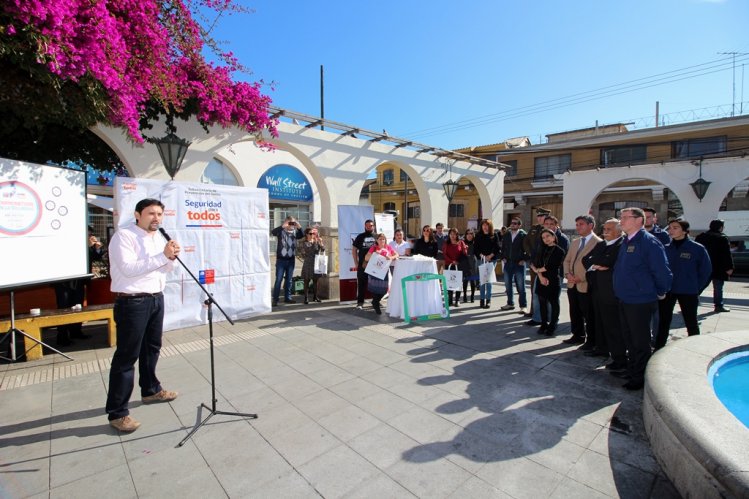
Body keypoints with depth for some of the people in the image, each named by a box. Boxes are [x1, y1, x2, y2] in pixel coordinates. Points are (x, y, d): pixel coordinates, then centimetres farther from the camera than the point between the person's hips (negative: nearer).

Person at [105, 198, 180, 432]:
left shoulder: (157, 238, 13)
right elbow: (129, 268, -24)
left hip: (156, 298, 8)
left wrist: (171, 257, -6)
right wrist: (163, 256, -24)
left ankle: (150, 390, 38)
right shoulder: (124, 235, -12)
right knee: (127, 356, -2)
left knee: (152, 348, 20)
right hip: (132, 302, -8)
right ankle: (117, 412, 9)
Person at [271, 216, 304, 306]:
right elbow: (273, 232, -23)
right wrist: (283, 226, -34)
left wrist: (299, 227, -27)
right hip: (281, 259, -3)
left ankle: (287, 297, 21)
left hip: (291, 260, 4)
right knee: (278, 280, -2)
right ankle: (275, 299, 3)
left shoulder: (295, 231, 5)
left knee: (289, 280, 10)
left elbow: (302, 235, -12)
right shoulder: (281, 231, -4)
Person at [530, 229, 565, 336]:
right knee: (543, 304, 9)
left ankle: (552, 326, 15)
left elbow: (551, 267, -11)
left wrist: (537, 269, 0)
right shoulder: (541, 250, 12)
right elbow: (535, 264, 2)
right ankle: (544, 325, 20)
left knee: (554, 304, 6)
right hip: (541, 281, 4)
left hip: (553, 282, -4)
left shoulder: (559, 251, -4)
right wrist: (541, 277, -13)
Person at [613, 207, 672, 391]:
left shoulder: (649, 242, -16)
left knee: (640, 341, 5)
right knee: (629, 339, 19)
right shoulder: (626, 242, 10)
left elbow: (662, 271, -16)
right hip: (624, 300, 8)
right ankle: (631, 370, 34)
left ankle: (640, 378, 18)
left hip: (641, 301, -8)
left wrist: (660, 293, -6)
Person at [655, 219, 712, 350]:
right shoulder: (665, 248, 0)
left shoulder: (698, 249, -6)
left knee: (691, 323, 10)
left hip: (688, 292, -2)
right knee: (664, 322, 10)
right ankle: (659, 350, 20)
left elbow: (706, 271, 1)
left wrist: (696, 289, 0)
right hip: (666, 291, 2)